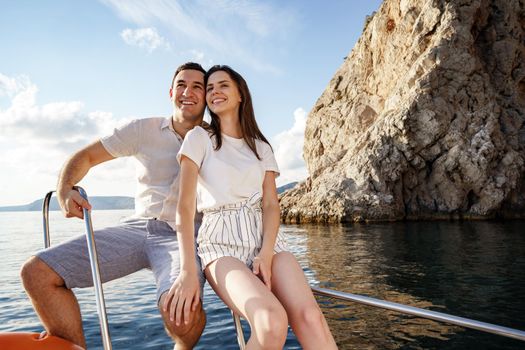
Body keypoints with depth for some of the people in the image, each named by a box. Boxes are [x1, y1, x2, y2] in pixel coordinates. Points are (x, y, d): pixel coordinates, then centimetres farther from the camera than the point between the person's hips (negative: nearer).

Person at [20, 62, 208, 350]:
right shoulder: (145, 130, 9)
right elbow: (86, 156, 11)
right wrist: (64, 191, -9)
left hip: (182, 237, -3)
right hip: (137, 228, 3)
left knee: (182, 314, -33)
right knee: (36, 272, -10)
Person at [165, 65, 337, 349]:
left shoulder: (261, 147, 17)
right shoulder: (199, 138, 6)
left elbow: (271, 205, 5)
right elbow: (185, 206, -5)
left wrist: (266, 255, -13)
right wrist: (188, 270, -17)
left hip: (265, 239, 3)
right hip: (221, 243, -3)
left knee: (310, 316, -24)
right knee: (272, 322, -31)